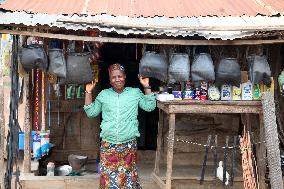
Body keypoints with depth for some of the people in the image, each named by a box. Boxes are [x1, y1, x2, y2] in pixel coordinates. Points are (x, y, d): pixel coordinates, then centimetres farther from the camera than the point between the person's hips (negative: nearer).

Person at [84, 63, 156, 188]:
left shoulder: (135, 93, 7)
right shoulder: (103, 95, 10)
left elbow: (149, 107, 1)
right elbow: (91, 112, 10)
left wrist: (146, 87, -4)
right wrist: (88, 92, 4)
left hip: (129, 144, -1)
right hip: (108, 144, 1)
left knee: (127, 176, 4)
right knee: (108, 177, 1)